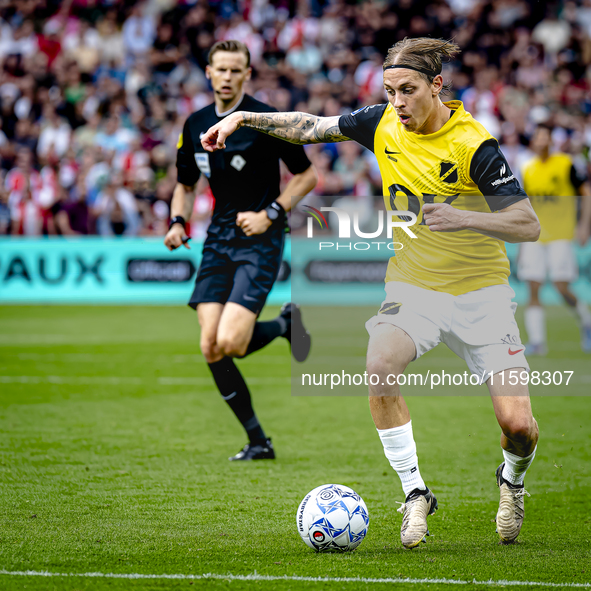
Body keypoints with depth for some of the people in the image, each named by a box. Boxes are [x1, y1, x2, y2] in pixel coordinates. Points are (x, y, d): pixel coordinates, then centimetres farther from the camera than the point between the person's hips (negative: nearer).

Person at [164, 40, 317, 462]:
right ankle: (258, 441, 9)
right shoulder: (196, 125, 8)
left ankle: (286, 324, 15)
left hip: (260, 239, -6)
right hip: (219, 239, 6)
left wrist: (270, 214, -14)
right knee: (210, 347, -5)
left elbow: (308, 176, -4)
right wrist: (178, 222, 2)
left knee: (230, 343, -19)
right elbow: (185, 184, 21)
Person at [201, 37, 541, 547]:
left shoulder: (473, 144, -18)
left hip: (480, 290, -3)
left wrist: (465, 219, -33)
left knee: (517, 424, -12)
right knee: (380, 367, -30)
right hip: (413, 286, 3)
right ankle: (415, 492, -12)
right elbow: (310, 127, 12)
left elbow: (529, 226, -18)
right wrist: (243, 118, 5)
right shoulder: (383, 124, -4)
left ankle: (512, 480, 26)